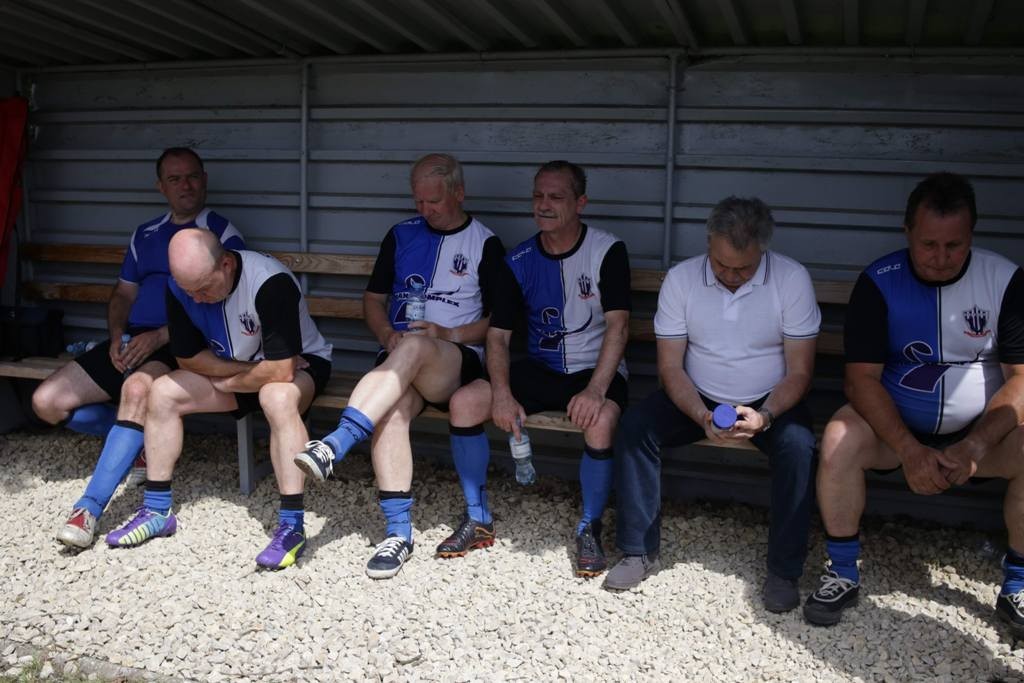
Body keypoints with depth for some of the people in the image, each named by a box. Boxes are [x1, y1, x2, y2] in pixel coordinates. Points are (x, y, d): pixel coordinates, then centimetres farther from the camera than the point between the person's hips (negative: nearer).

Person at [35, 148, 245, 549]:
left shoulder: (222, 233, 1)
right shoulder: (145, 235, 21)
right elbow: (123, 294, 23)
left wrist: (160, 336, -18)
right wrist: (117, 335, 0)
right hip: (132, 341, 7)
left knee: (138, 388, -38)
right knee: (47, 402, -6)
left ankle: (90, 507, -34)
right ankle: (139, 442, 11)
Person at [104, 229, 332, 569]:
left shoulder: (270, 282, -34)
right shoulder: (181, 285, -14)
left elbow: (281, 371, -36)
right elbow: (188, 358, -6)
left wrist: (225, 381, -18)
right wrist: (251, 369, -18)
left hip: (298, 363, -6)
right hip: (238, 367, 6)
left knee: (278, 397, -39)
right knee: (162, 393, -9)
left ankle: (292, 527, -35)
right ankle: (157, 511, 2)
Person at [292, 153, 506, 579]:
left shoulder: (485, 245, 6)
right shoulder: (401, 235, 17)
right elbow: (373, 298, 20)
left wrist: (450, 334, -12)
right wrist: (387, 336, -1)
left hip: (456, 362, -3)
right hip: (399, 359, 3)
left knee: (415, 345, -38)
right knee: (391, 410, -32)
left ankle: (334, 446, -44)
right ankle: (398, 532, -30)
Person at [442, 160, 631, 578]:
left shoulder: (607, 251, -10)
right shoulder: (520, 261, 1)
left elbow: (618, 326, -18)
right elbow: (498, 335, 0)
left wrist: (596, 390, -32)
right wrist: (502, 393, -17)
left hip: (596, 370, -4)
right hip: (539, 369, 4)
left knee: (601, 422, -37)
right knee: (463, 403, -16)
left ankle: (589, 530, -12)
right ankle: (477, 520, 0)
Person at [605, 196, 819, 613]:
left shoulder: (792, 279, -13)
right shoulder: (681, 278, -9)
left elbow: (799, 371, -11)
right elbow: (670, 366, -7)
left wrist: (764, 416, -29)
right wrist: (702, 416, -25)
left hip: (768, 402, -1)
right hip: (697, 398, 2)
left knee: (798, 446, -31)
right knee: (634, 428, -22)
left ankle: (784, 571, -14)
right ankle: (640, 552, -9)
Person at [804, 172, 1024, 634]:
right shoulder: (879, 283, -10)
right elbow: (861, 378, -15)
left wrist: (974, 447, -25)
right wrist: (910, 450, -26)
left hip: (981, 431, 1)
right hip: (896, 426, -1)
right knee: (839, 439, -30)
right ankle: (842, 574, -12)